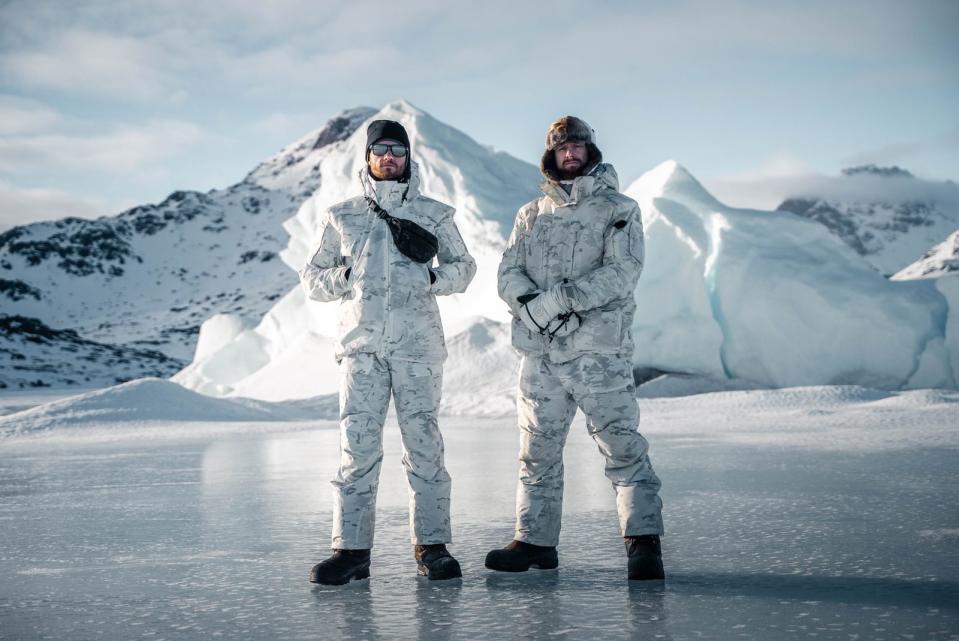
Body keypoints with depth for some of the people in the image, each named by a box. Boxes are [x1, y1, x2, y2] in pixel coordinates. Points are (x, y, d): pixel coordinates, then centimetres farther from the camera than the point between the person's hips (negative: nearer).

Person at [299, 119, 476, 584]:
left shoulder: (434, 214, 12)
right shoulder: (342, 216, 14)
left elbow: (464, 266, 16)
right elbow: (312, 278, 16)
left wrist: (434, 276, -4)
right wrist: (346, 276, -3)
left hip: (418, 343, 0)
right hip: (361, 344, 1)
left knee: (424, 444, 0)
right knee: (357, 446, -4)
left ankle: (431, 546, 6)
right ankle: (351, 550, -1)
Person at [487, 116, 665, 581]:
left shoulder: (618, 210, 5)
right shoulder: (531, 215, 18)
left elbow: (620, 274, -9)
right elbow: (508, 274, 8)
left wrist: (556, 299, -17)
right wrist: (532, 306, -14)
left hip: (599, 350, -4)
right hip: (541, 352, 4)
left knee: (623, 447, -10)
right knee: (538, 451, 9)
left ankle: (643, 542, -8)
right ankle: (535, 540, 19)